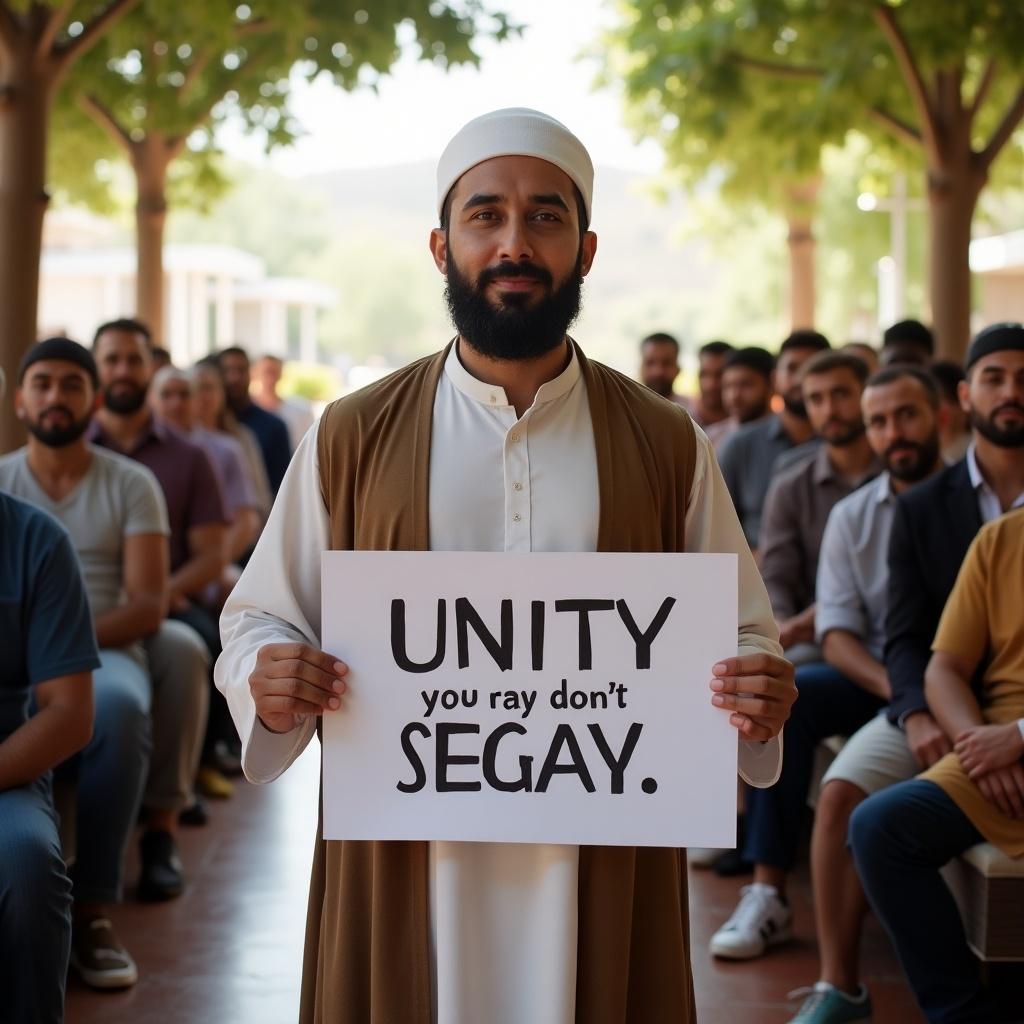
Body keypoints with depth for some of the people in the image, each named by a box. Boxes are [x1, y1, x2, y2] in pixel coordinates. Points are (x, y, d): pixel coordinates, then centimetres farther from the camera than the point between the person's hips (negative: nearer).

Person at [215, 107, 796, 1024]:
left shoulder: (668, 447, 5)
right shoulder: (354, 438, 4)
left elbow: (741, 630, 10)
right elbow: (256, 619, 9)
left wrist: (757, 689, -13)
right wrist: (266, 676, -13)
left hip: (605, 869, 1)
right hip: (400, 868, 0)